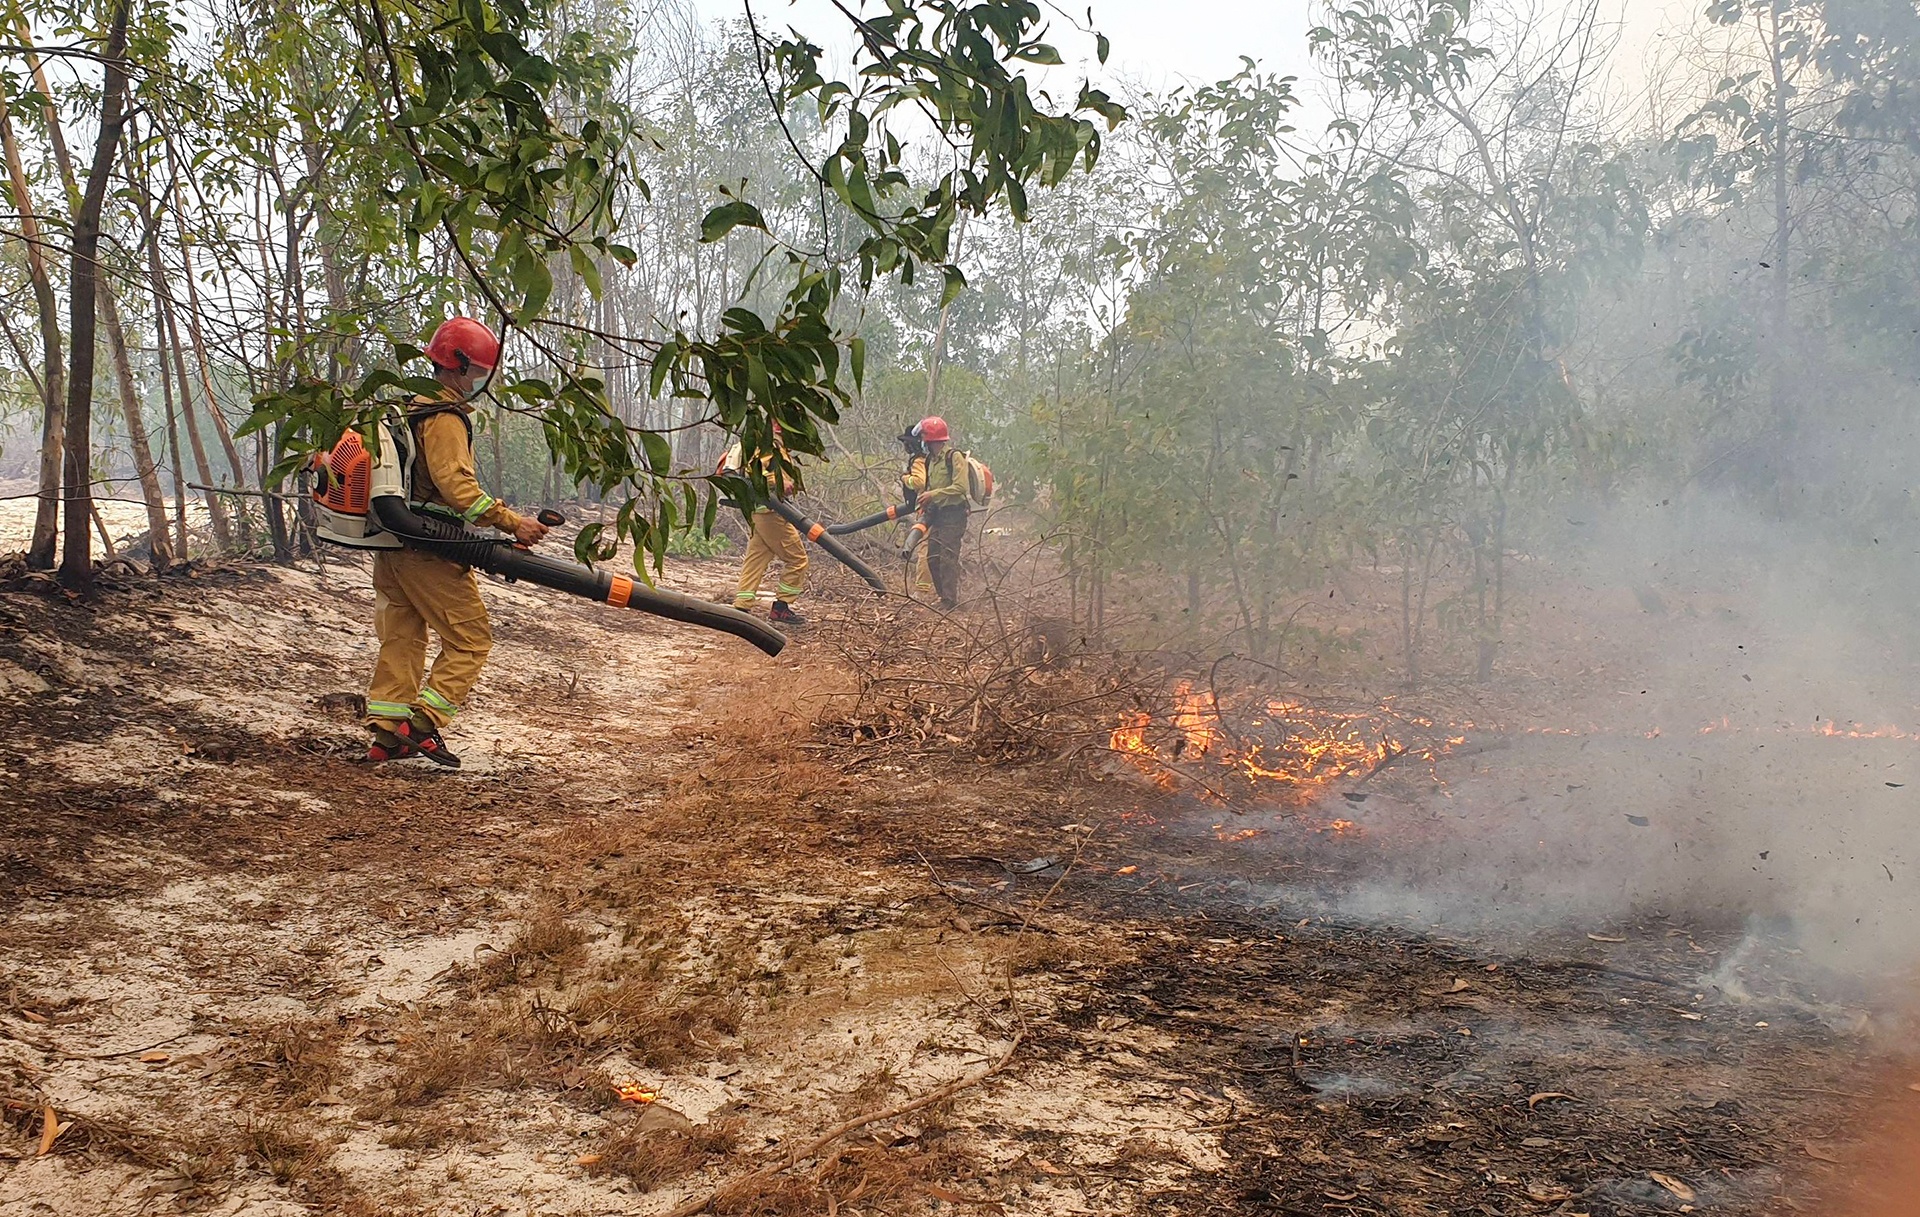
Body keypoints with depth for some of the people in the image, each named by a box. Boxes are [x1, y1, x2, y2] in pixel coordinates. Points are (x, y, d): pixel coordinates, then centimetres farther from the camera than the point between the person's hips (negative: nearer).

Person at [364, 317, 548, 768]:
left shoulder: (411, 408, 18)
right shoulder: (445, 418, -14)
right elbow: (456, 485, -26)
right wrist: (512, 522, -27)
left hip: (392, 548, 10)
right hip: (428, 552, -10)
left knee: (402, 638, 14)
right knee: (471, 638, -2)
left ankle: (387, 732, 14)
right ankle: (423, 722, -6)